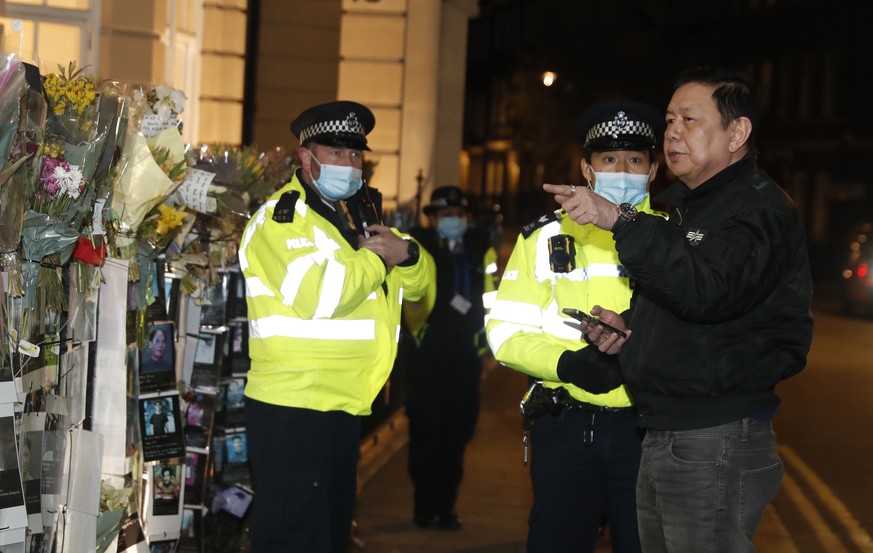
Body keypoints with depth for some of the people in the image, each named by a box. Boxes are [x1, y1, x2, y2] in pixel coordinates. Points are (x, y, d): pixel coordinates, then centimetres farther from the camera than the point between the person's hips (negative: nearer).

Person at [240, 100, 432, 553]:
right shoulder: (280, 218, -10)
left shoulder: (360, 215, 18)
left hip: (345, 409, 9)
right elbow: (315, 292, -26)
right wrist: (378, 259, -11)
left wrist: (406, 253, -5)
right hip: (291, 411, -9)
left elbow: (418, 284, 19)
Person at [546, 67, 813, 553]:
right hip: (662, 438, 9)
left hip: (717, 443, -9)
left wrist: (621, 221, -36)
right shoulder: (682, 205, 19)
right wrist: (628, 329, 9)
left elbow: (708, 290, -32)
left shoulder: (760, 210, -12)